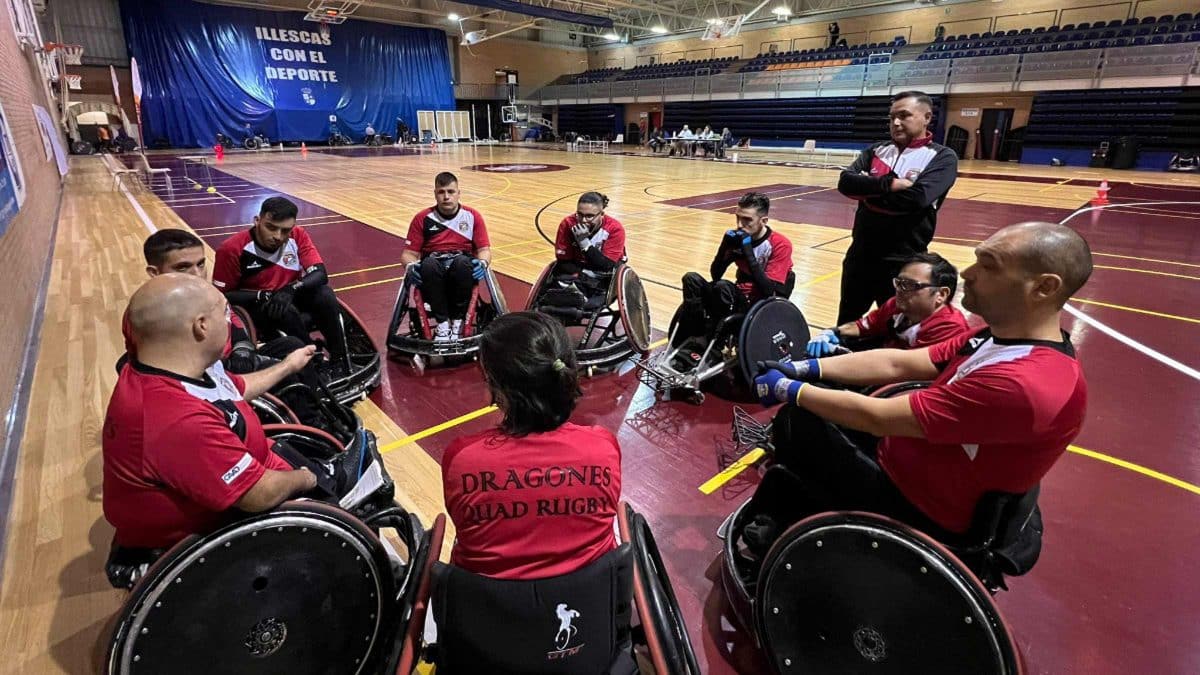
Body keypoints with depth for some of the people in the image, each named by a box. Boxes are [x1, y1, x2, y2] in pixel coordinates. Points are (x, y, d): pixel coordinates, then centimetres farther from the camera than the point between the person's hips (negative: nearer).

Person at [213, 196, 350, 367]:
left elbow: (320, 274, -17)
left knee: (325, 295, -26)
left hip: (290, 297, 3)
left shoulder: (298, 236, -13)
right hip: (255, 305, -3)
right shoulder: (232, 249, -21)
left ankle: (340, 363, -17)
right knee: (284, 311, -35)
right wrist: (263, 296, -29)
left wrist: (291, 289, -35)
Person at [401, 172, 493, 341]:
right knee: (429, 263, -35)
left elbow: (484, 249, 4)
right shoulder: (423, 219, 8)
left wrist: (482, 263, -20)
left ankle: (457, 321, -22)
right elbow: (409, 253, 6)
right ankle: (442, 322, -26)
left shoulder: (472, 216, 9)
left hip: (462, 270, 0)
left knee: (462, 262, -36)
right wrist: (411, 266, -18)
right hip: (433, 274, 0)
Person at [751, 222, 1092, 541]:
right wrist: (802, 368, -5)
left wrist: (790, 390, -16)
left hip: (920, 507, -8)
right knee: (811, 409, 9)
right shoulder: (1002, 338, -3)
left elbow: (877, 418, -29)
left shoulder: (1022, 385, -33)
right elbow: (896, 364, 0)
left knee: (797, 421, -9)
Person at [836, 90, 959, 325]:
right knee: (846, 325, 17)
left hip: (903, 261, -4)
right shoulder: (876, 151, 8)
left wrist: (868, 189, -12)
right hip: (860, 254, 4)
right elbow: (845, 182, -9)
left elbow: (918, 197, -21)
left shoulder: (942, 157, -4)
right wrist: (889, 184, -21)